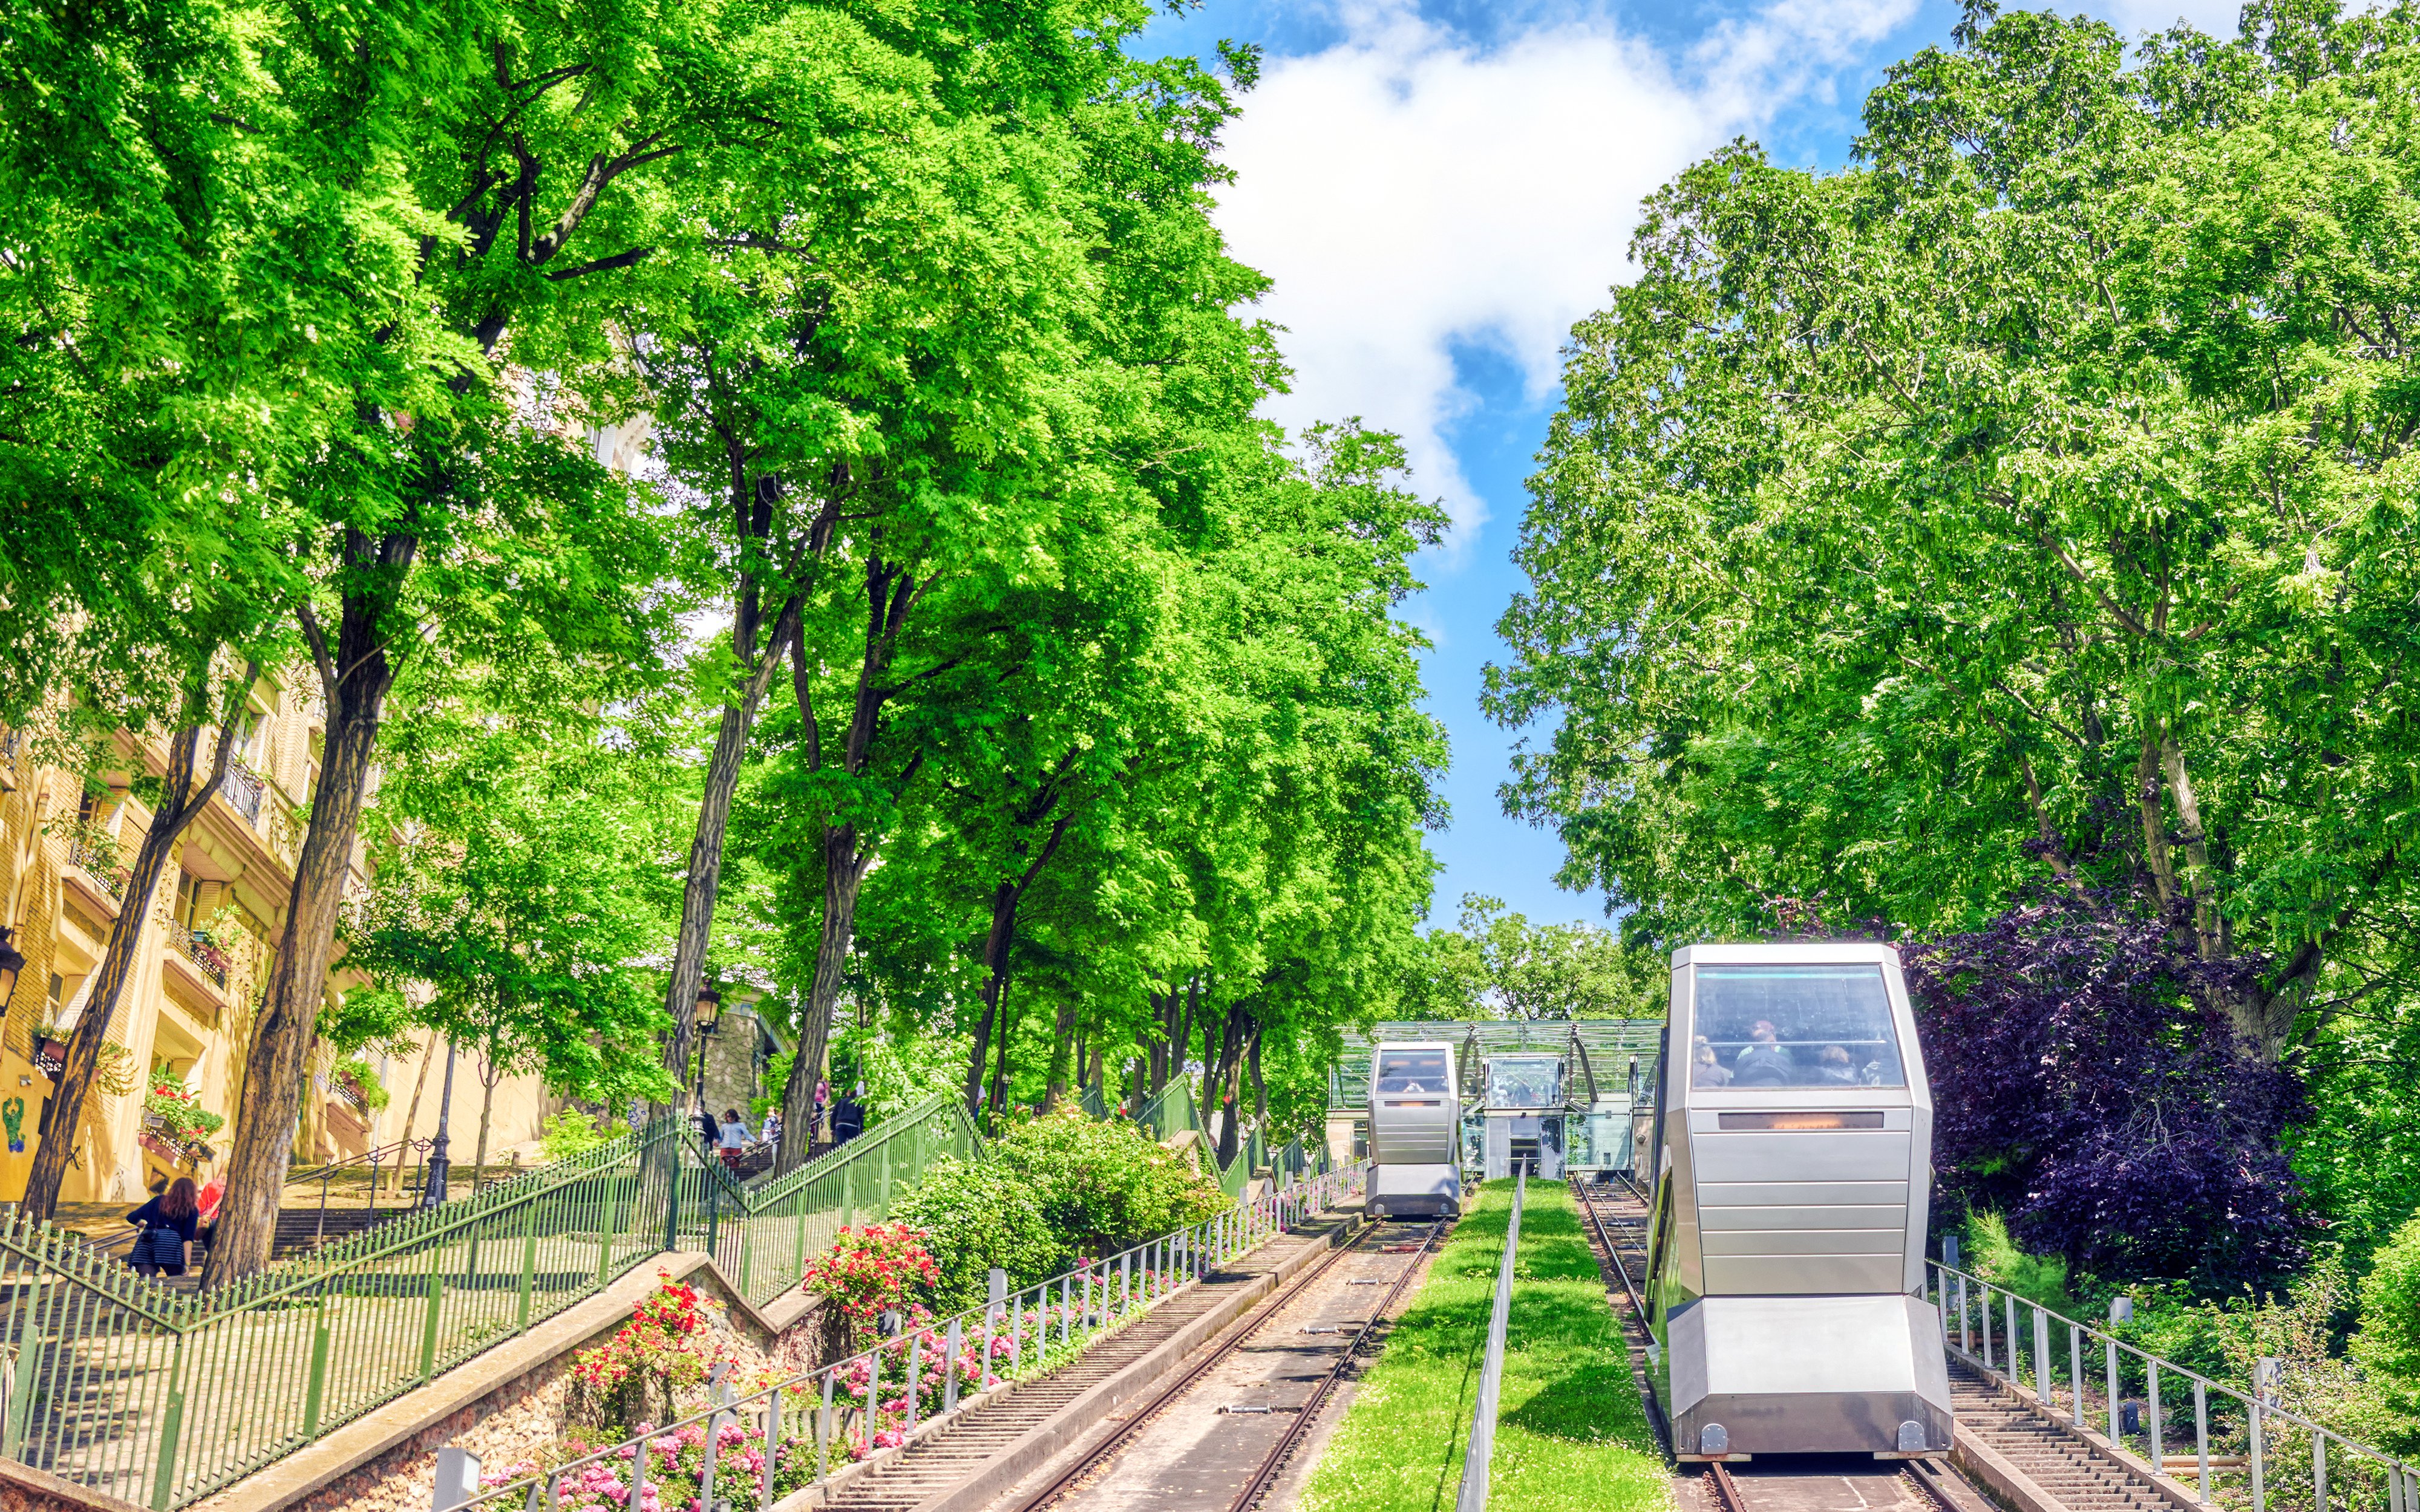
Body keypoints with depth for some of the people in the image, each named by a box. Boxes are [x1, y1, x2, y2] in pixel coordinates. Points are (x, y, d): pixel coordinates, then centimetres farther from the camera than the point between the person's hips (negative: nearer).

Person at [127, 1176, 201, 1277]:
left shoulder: (160, 1200, 25)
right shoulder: (192, 1210, 16)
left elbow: (132, 1217, 23)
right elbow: (188, 1238, 3)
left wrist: (144, 1224, 44)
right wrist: (187, 1264, -3)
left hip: (145, 1242, 3)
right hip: (171, 1241, -3)